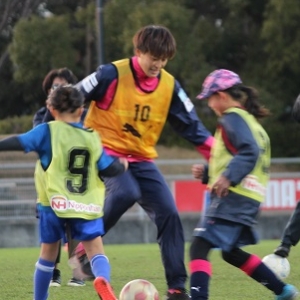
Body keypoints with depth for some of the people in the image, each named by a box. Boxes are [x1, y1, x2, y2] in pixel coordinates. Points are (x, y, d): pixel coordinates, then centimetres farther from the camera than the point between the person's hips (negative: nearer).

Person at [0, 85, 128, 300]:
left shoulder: (47, 131, 0)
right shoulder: (92, 137, 7)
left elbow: (20, 143, -10)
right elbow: (108, 169, 8)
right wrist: (121, 165, 28)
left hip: (55, 203, 0)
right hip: (87, 206, 0)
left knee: (48, 252, 15)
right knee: (95, 250, -1)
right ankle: (103, 279, -33)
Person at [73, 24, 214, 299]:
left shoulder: (169, 86, 0)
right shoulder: (112, 75, -15)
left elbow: (191, 124, 6)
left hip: (142, 160, 5)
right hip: (107, 153, -5)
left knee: (168, 214, -8)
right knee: (127, 193, -35)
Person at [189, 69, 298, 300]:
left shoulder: (233, 118, -7)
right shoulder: (251, 121, 22)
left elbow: (250, 151, -22)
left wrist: (229, 177, -34)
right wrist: (207, 172, 19)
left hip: (233, 196, -10)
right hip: (249, 200, 10)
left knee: (200, 247, -17)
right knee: (231, 252, 24)